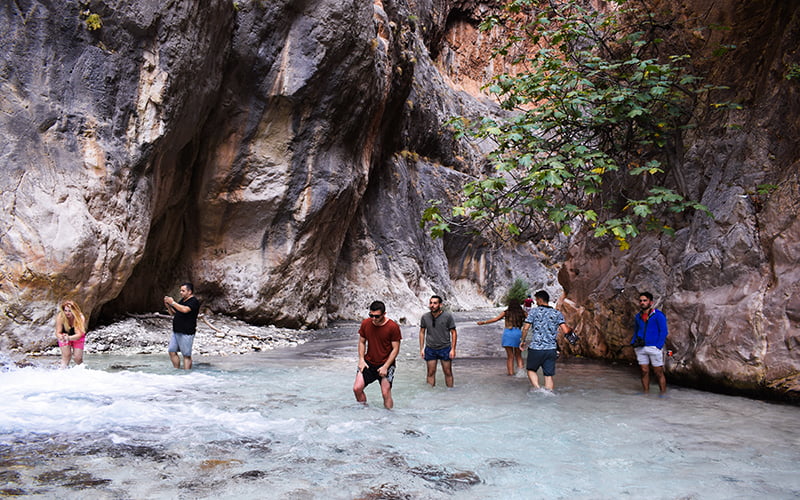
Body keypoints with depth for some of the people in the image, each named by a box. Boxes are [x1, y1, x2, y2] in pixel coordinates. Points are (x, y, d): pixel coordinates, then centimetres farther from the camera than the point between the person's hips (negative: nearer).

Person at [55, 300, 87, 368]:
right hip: (65, 336, 1)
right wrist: (61, 337, -50)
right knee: (66, 356, -19)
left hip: (77, 338, -1)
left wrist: (69, 338, -54)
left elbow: (79, 334, -35)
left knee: (78, 359, -5)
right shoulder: (60, 317, -27)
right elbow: (58, 333, -26)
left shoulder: (80, 318, -31)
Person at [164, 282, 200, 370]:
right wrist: (168, 306, 6)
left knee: (186, 355, -4)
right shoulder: (182, 301, 18)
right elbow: (174, 313, 23)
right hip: (176, 332, 9)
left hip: (186, 333, -9)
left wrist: (173, 302, -21)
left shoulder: (194, 301, -10)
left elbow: (185, 309, -28)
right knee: (172, 351, 8)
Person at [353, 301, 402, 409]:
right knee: (357, 388, -6)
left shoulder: (393, 327, -15)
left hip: (385, 364, -3)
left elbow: (396, 349, -10)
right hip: (368, 363, 4)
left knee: (386, 394, -5)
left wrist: (385, 366, -15)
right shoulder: (365, 324, -3)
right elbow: (362, 342, 9)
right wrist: (361, 359, -3)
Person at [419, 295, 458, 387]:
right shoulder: (425, 317, -3)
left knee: (448, 372, 5)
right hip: (430, 349, 2)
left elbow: (454, 333, -4)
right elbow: (422, 332, 8)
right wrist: (421, 348, 5)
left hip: (445, 348, -2)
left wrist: (453, 349, -9)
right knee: (431, 373, 6)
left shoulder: (448, 316, -10)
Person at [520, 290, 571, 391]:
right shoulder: (557, 313, 5)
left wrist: (523, 341, 10)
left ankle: (537, 388, -8)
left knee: (531, 370, 15)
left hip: (536, 348, -2)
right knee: (549, 375, 9)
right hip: (551, 349, 2)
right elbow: (565, 331, -3)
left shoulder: (534, 311, -1)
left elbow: (525, 328, -6)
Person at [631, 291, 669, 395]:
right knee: (644, 372, 6)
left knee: (659, 373, 0)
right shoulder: (638, 316, 13)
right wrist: (633, 343, 8)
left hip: (654, 348, -5)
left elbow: (664, 332, -7)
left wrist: (658, 346, -14)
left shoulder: (658, 315, -4)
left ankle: (663, 394, 8)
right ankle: (646, 393, 13)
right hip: (640, 348, 5)